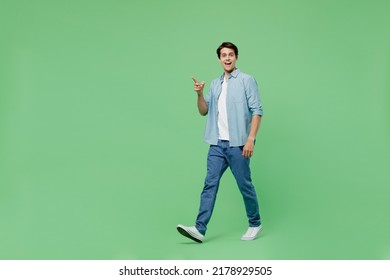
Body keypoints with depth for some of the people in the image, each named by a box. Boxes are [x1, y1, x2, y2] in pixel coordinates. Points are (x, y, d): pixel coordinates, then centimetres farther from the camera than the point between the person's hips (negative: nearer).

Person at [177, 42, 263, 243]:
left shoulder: (246, 80, -1)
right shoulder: (215, 84, 16)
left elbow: (257, 111, -8)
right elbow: (204, 111, 14)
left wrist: (251, 139, -17)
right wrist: (199, 94, -5)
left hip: (237, 144, -5)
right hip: (217, 144, 5)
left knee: (245, 185, 4)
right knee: (210, 184, -3)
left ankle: (255, 224, 21)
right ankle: (200, 229, -5)